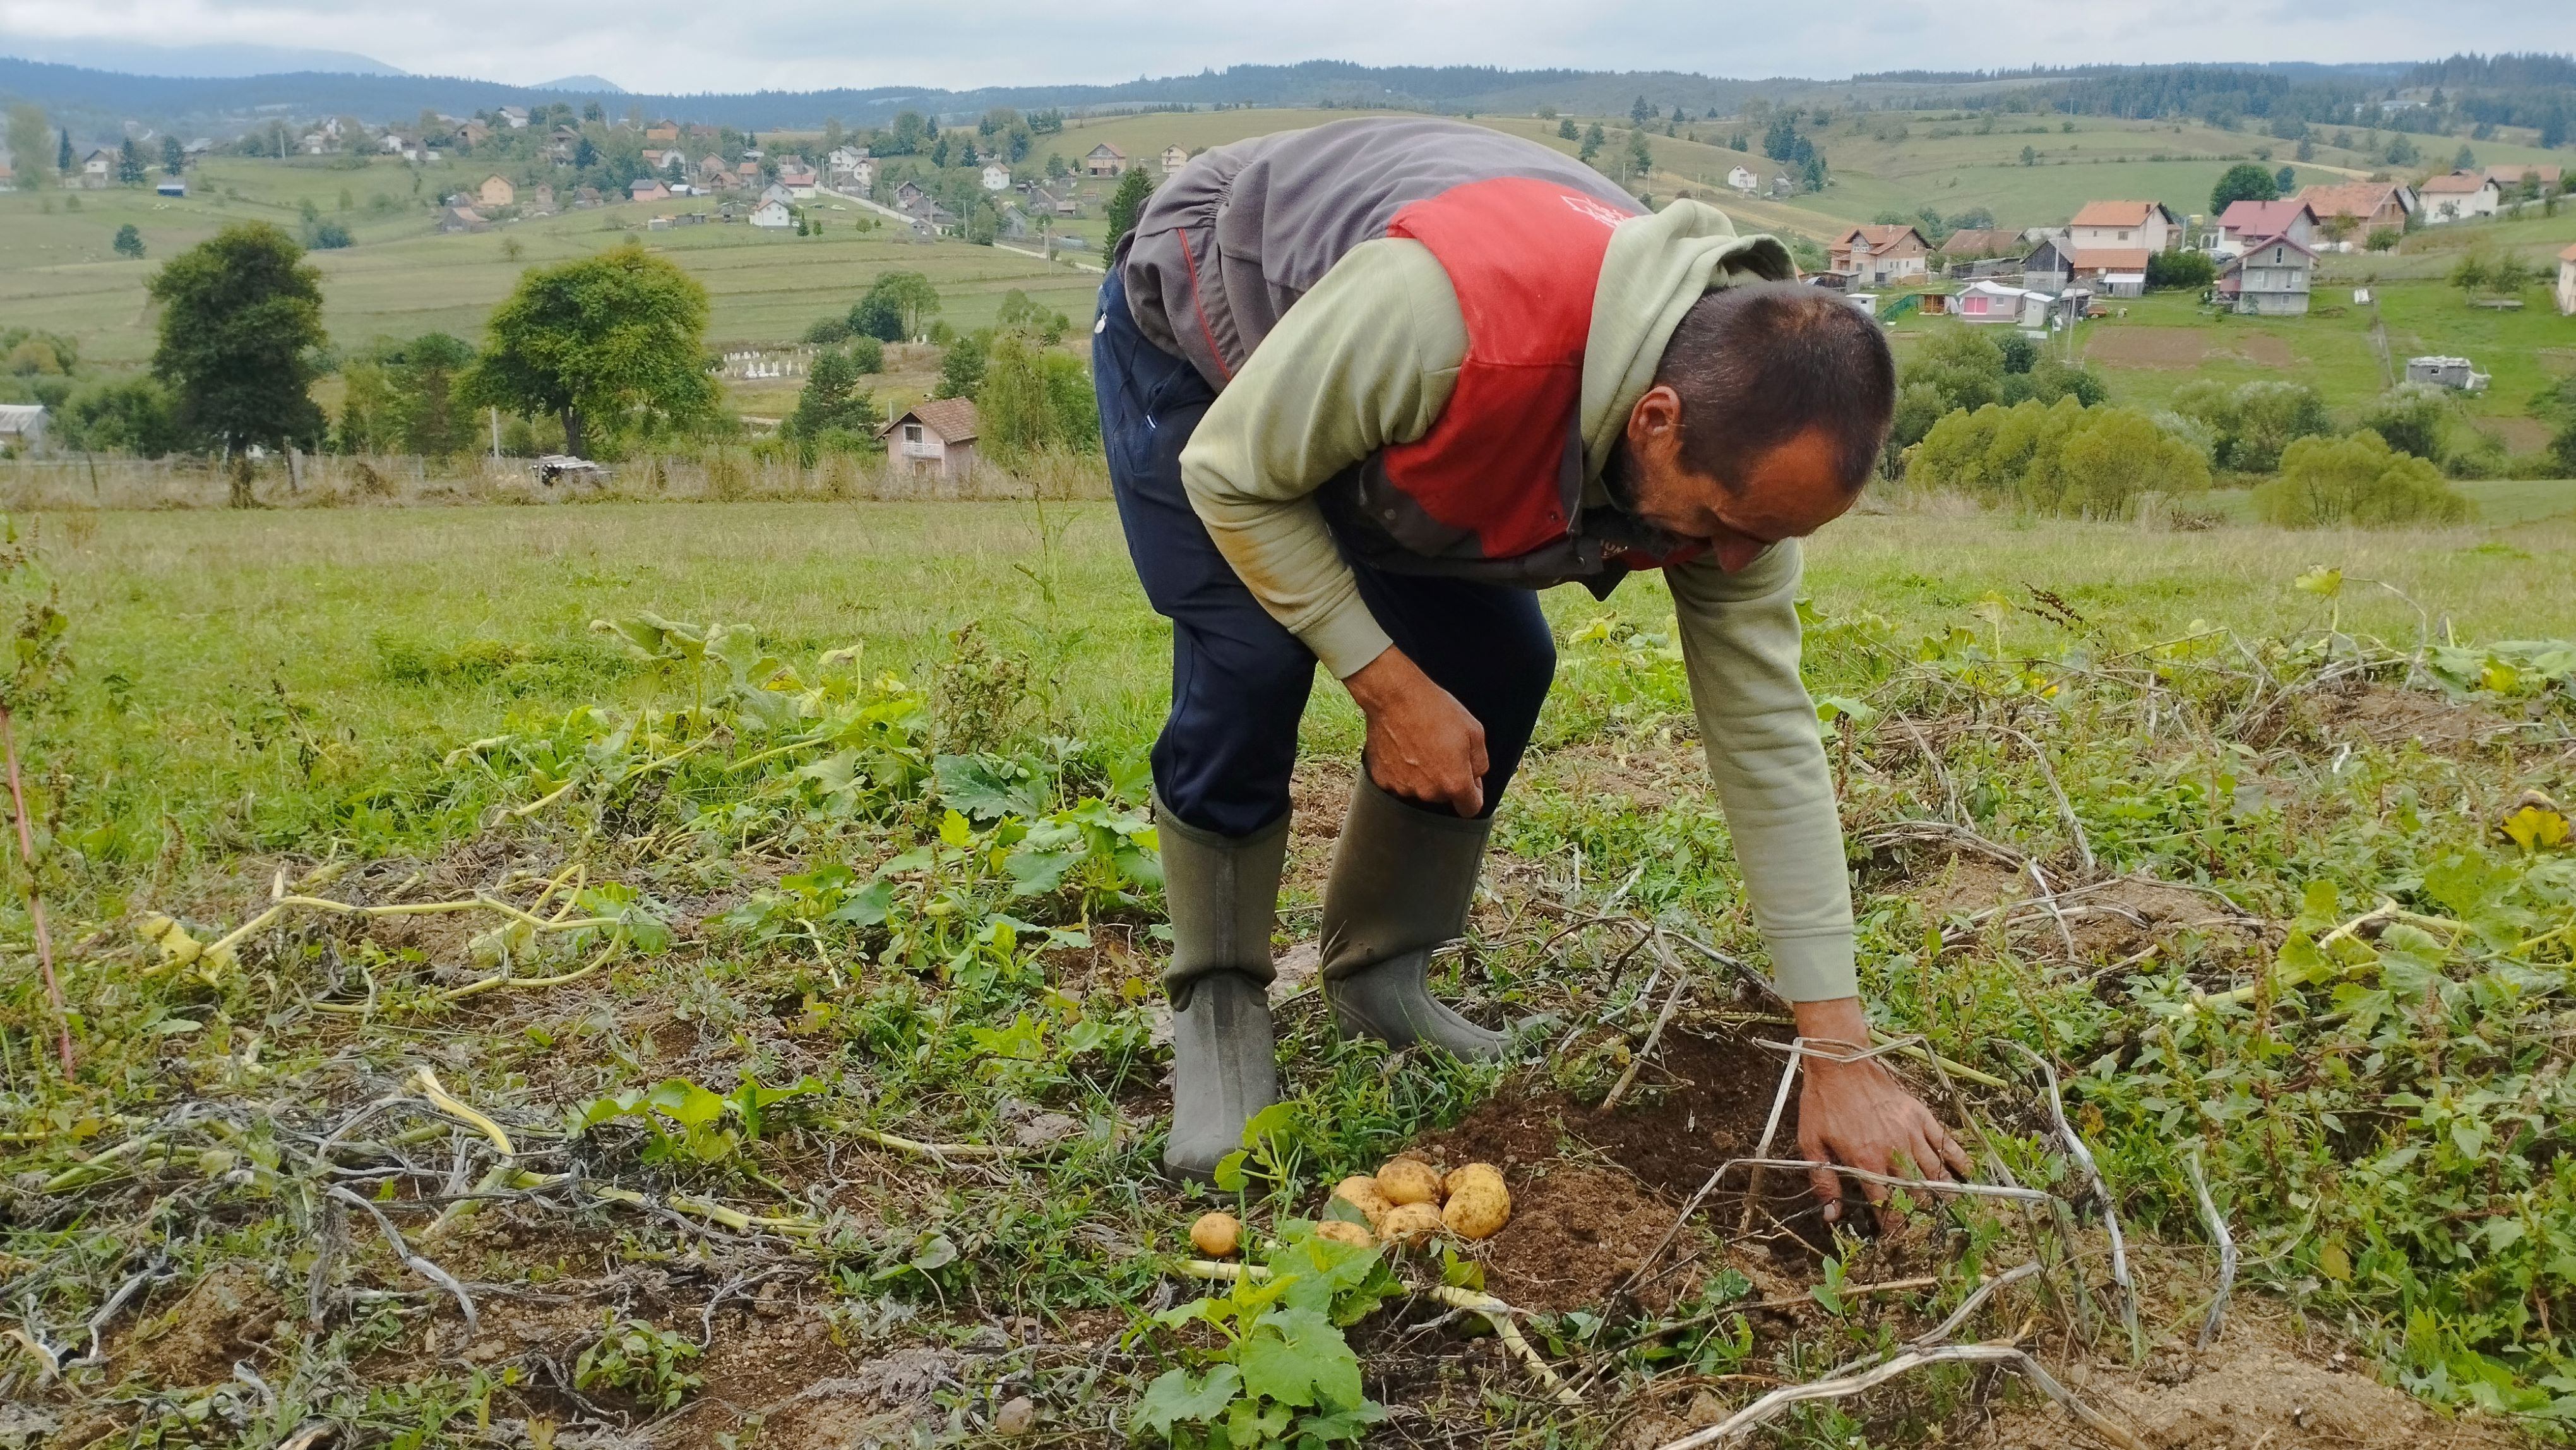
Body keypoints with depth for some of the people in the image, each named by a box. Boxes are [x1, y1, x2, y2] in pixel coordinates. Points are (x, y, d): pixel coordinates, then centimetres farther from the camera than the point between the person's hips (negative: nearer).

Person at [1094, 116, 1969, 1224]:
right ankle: (1216, 1007, -2)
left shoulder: (1735, 445, -25)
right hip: (1195, 336, -5)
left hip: (1381, 417, 5)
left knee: (1496, 669, -7)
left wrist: (1844, 1058, -20)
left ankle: (1380, 976, 13)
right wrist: (1386, 684, -30)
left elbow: (1767, 742, -20)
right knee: (1251, 663, -23)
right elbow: (1234, 478, -30)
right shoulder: (1440, 306, -47)